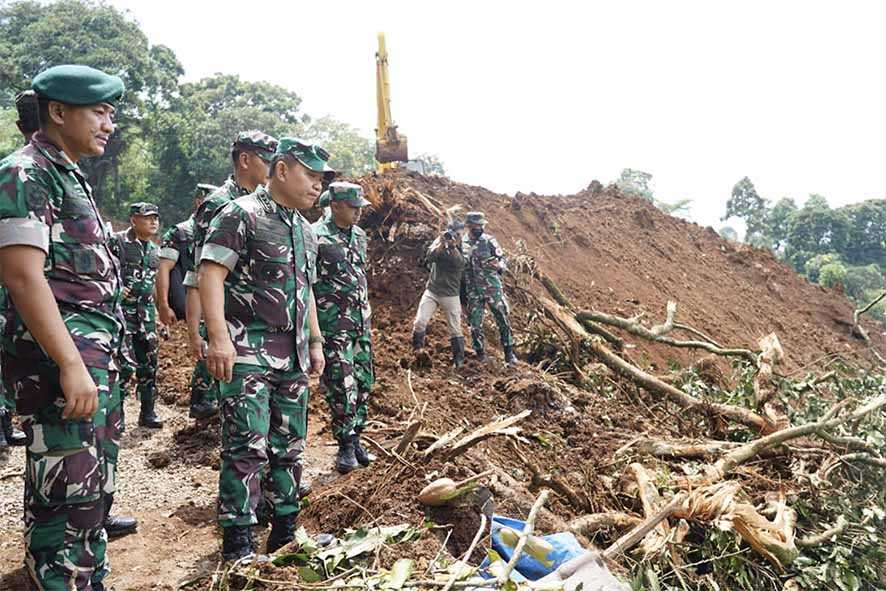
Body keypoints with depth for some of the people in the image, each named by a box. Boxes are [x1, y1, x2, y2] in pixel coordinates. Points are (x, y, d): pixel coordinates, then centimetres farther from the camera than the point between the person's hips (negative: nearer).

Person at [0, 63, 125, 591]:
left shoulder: (71, 177, 19)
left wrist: (101, 358, 19)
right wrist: (71, 364, -25)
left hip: (95, 355, 10)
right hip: (60, 358, -10)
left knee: (95, 487, 17)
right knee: (69, 494, -6)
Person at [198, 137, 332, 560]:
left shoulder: (305, 230, 18)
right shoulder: (242, 215, -7)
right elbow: (210, 274, -15)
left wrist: (315, 340, 20)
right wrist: (219, 336, -24)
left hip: (293, 354, 8)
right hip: (248, 351, -8)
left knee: (290, 445, 11)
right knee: (247, 446, -8)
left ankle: (285, 532, 23)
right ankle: (237, 542, 5)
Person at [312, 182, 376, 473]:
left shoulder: (359, 234, 12)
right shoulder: (316, 236, -12)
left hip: (361, 321, 7)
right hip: (333, 325, -7)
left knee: (363, 384, 10)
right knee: (342, 387, -5)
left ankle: (355, 440, 23)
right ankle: (346, 446, 9)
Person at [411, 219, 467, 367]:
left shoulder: (462, 249, 0)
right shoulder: (440, 240, 3)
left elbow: (459, 263, -20)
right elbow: (429, 257, -12)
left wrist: (453, 246, -31)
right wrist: (441, 244, -25)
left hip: (450, 295, -1)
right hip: (431, 291, 1)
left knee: (455, 330, 3)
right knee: (419, 322, -11)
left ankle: (458, 359, 17)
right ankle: (417, 352, 7)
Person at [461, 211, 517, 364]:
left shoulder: (489, 240, -3)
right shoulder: (461, 242, 2)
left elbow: (503, 260, -3)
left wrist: (498, 265, -25)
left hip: (493, 287, -1)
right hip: (473, 290, 2)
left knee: (502, 320, 0)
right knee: (475, 324, 5)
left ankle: (509, 353, 11)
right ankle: (480, 353, 22)